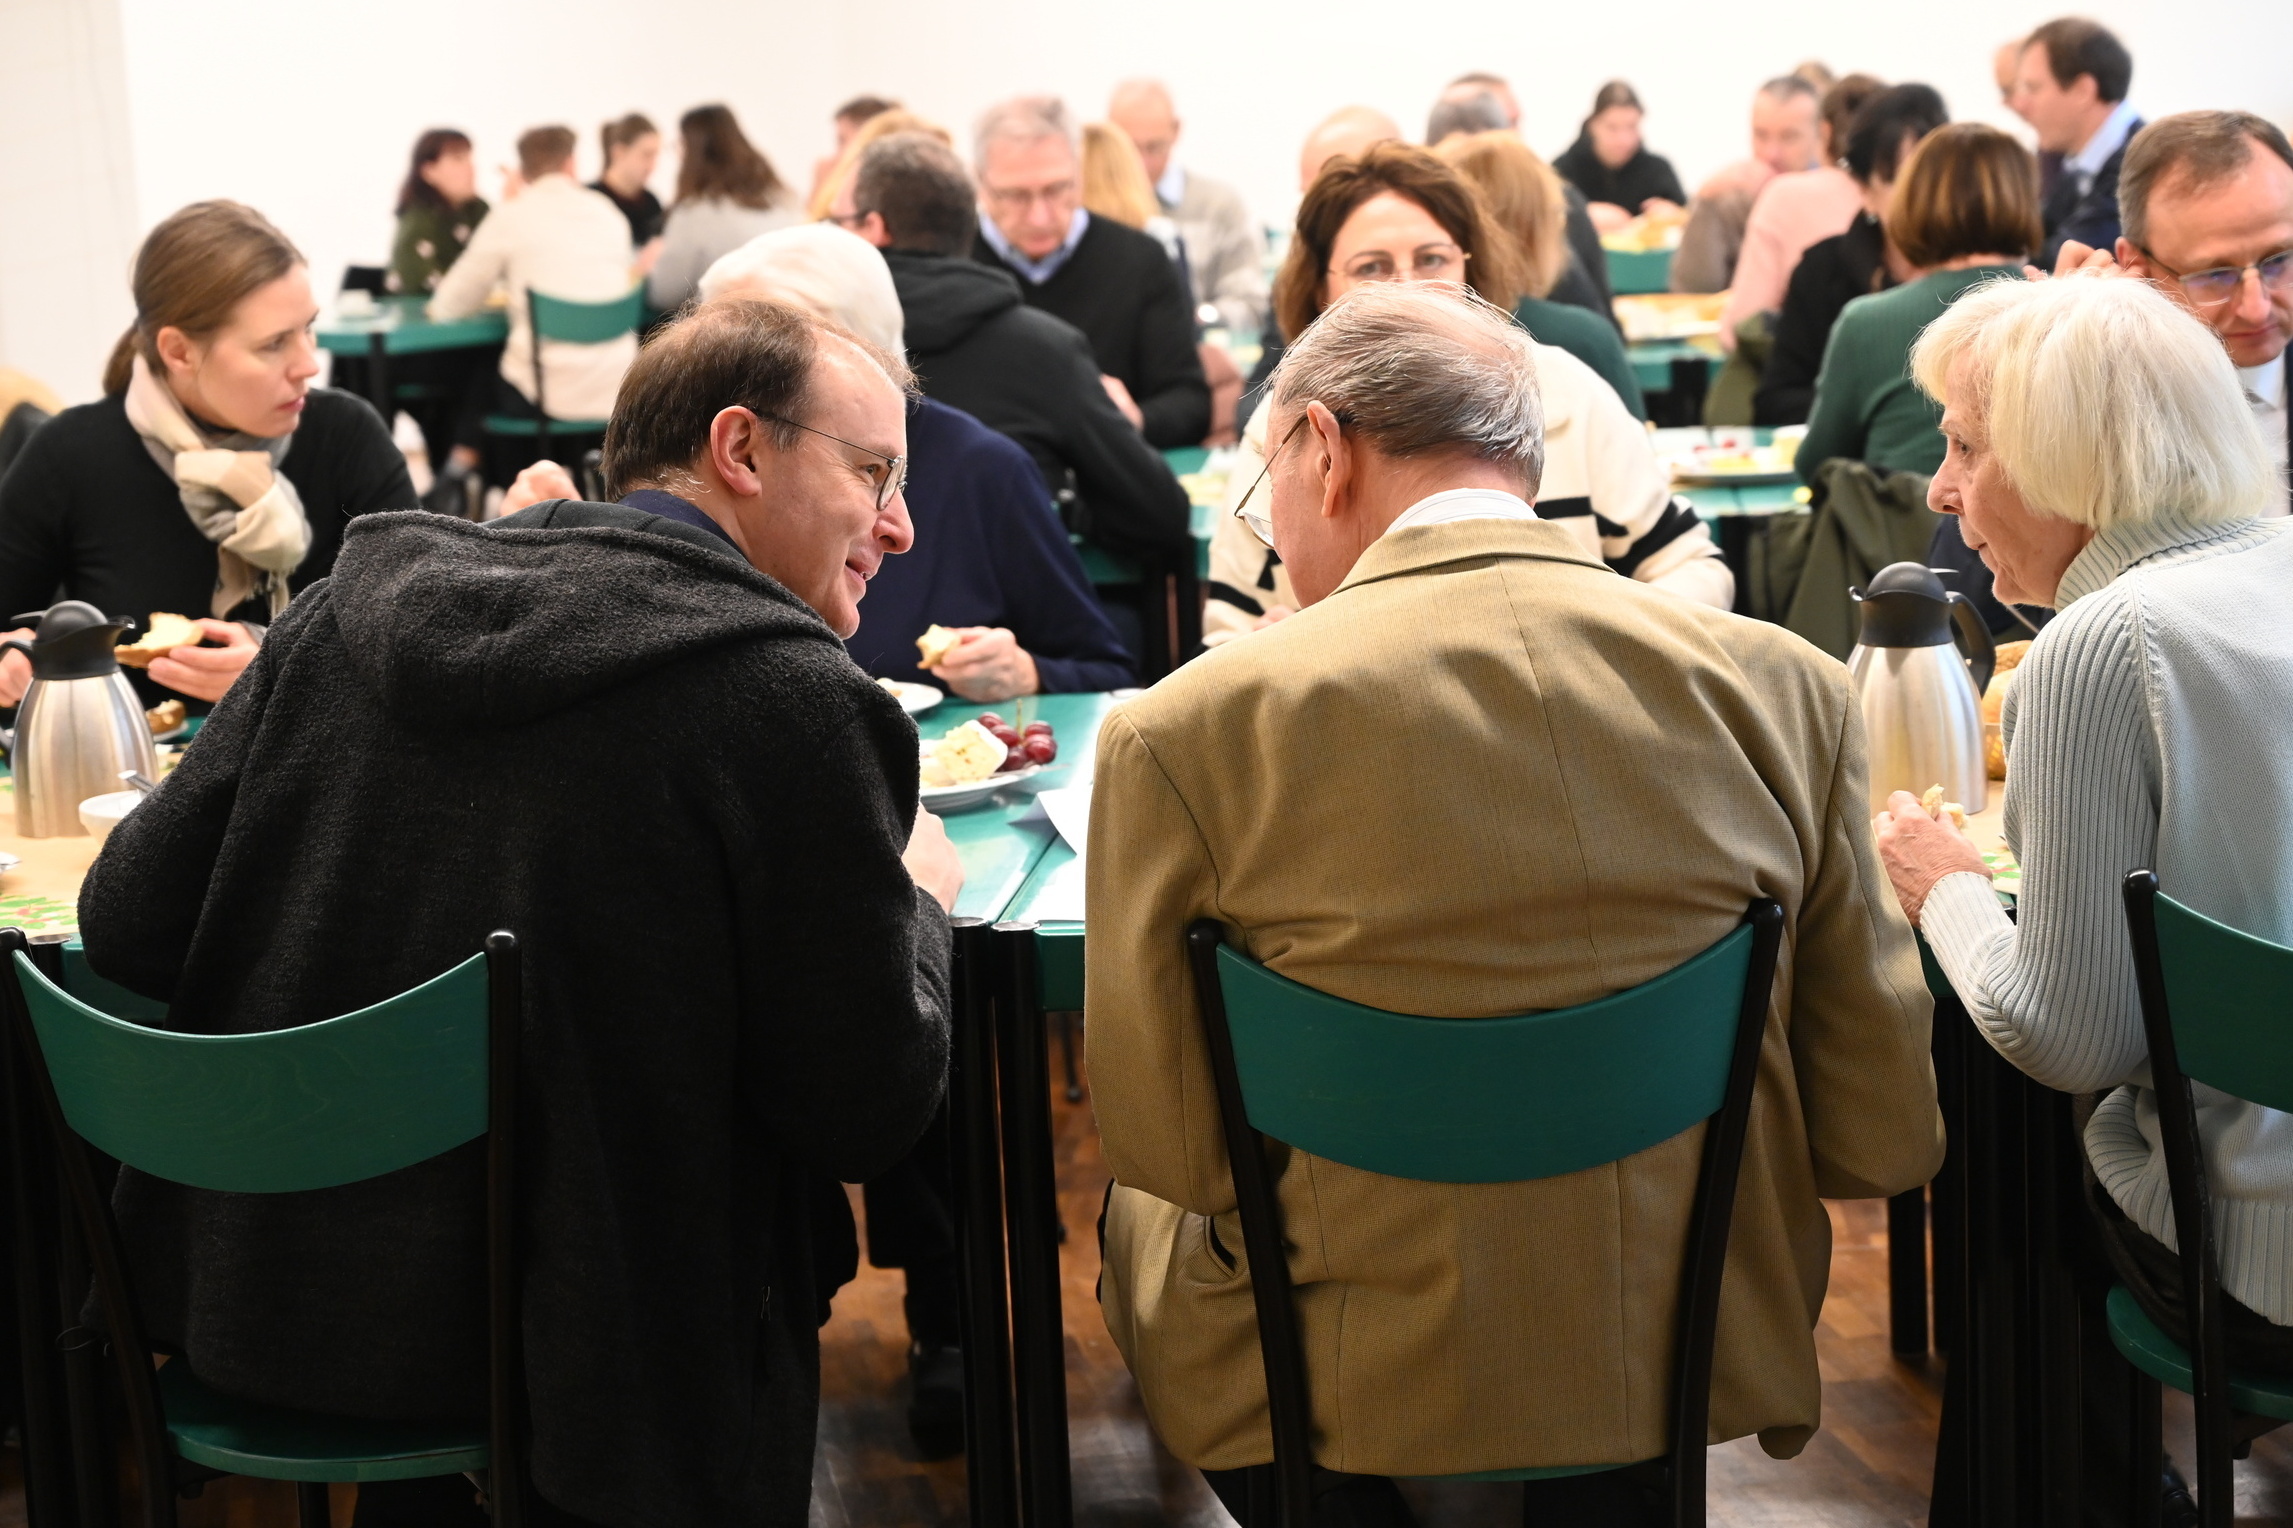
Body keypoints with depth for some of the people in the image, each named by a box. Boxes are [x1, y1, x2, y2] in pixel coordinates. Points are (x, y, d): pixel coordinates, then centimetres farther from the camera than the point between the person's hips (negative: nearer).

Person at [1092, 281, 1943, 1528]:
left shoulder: (1183, 734, -16)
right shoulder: (1785, 690, -8)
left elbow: (1164, 1142, -9)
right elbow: (1884, 1137, -5)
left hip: (1327, 1389, -3)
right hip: (1686, 1366, 3)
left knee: (1137, 1214, 29)